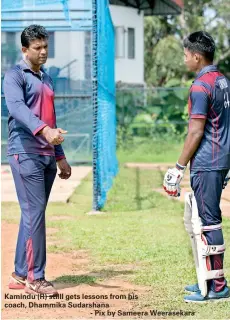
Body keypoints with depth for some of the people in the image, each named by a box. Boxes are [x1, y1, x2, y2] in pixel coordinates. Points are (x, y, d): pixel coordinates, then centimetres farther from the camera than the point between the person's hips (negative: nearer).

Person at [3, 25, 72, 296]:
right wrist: (44, 129, -41)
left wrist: (60, 157, 21)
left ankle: (20, 275, 14)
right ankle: (35, 278, -6)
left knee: (34, 214, 8)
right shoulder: (15, 76, -6)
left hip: (47, 155, 8)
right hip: (25, 153, -8)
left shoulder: (46, 79, 20)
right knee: (34, 212, -11)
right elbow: (16, 107, -25)